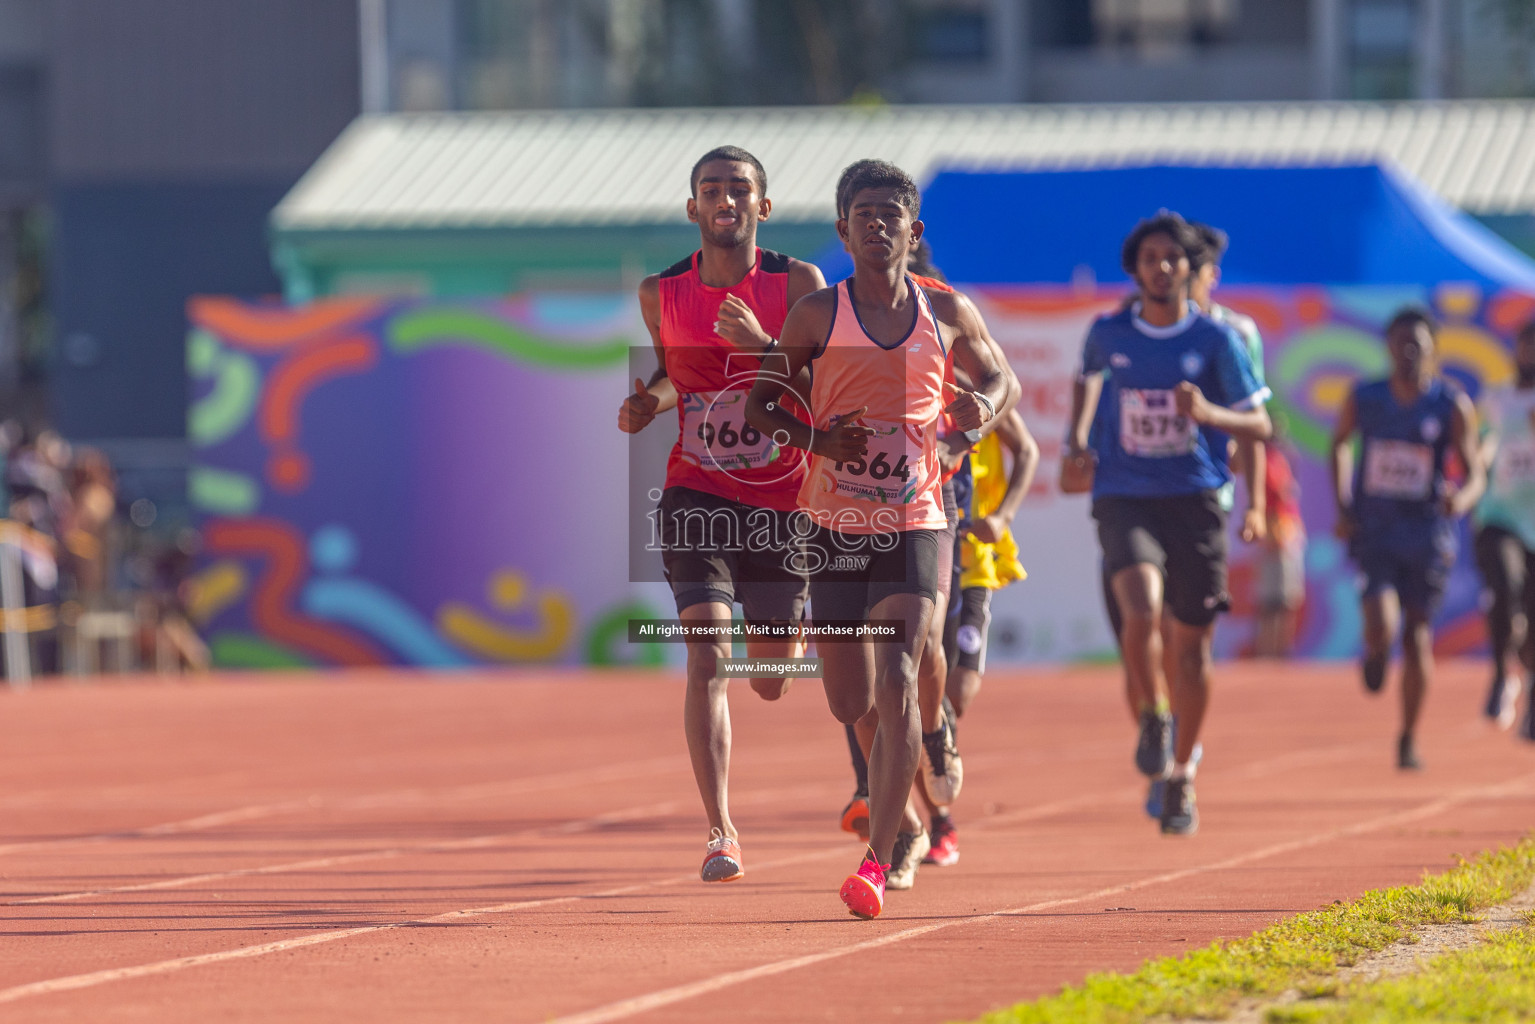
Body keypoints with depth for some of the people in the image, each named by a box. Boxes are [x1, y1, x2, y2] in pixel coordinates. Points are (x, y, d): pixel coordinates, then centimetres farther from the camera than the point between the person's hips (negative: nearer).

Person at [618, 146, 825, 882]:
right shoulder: (662, 294, 0)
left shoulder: (799, 285, -7)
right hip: (696, 496, 0)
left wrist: (763, 345, -28)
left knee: (772, 682, 10)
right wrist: (649, 400, -3)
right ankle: (720, 832, -16)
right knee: (707, 657, -18)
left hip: (781, 499, 0)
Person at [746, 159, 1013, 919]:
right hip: (834, 525, 0)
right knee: (850, 705, 3)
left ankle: (878, 861, -16)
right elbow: (759, 403, 5)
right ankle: (886, 793, 39)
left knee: (897, 689, -16)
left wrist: (982, 409, -4)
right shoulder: (818, 315, 0)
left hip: (913, 526, 0)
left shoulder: (949, 315, 4)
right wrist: (817, 438, -14)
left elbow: (998, 379, 20)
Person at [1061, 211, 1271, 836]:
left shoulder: (1216, 340, 0)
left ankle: (1181, 776, 21)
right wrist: (1076, 443, 13)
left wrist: (1207, 413, -18)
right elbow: (1088, 377, 27)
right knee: (1141, 609, -26)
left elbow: (1259, 425, 1)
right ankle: (1151, 719, 0)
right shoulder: (1108, 333, 5)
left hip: (1194, 499, 0)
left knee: (1190, 644, 5)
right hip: (1123, 498, 0)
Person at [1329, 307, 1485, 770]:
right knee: (1381, 624, -21)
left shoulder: (1453, 405, -6)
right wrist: (1342, 506, 8)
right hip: (1373, 528, 0)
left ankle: (1409, 739, 23)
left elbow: (1475, 473, -5)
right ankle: (1375, 655, 18)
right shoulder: (1363, 400, -3)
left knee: (1418, 637, 6)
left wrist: (1463, 498, -29)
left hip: (1427, 535, 0)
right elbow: (1340, 444, 17)